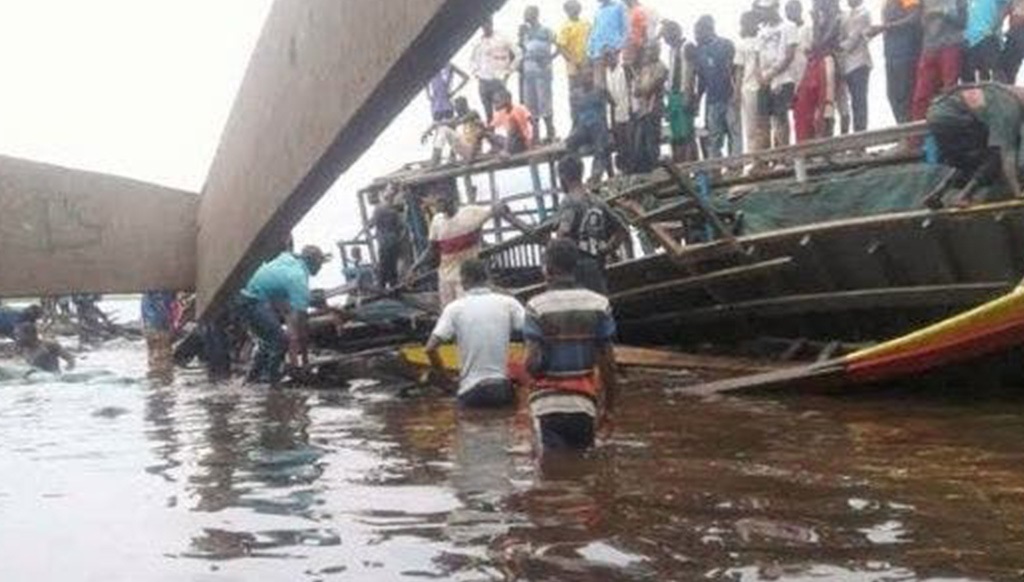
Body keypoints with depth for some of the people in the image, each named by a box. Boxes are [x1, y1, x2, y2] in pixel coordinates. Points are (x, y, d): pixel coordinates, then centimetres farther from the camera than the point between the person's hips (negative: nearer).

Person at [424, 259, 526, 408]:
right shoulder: (508, 303, 1)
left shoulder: (454, 308, -2)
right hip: (502, 389, 0)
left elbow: (430, 348, -8)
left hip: (470, 392, 0)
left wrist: (442, 376, 8)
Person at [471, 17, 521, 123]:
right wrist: (476, 72, 14)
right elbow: (475, 59, 28)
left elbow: (517, 54, -2)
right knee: (488, 112, 6)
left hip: (498, 80, -4)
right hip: (483, 81, 4)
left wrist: (508, 71, -3)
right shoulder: (479, 43, 11)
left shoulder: (502, 40, -3)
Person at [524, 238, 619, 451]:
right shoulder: (598, 304, 0)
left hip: (548, 403, -2)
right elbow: (607, 363, 0)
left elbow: (533, 363, -14)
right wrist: (608, 407, 10)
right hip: (584, 402, 2)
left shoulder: (537, 307, -9)